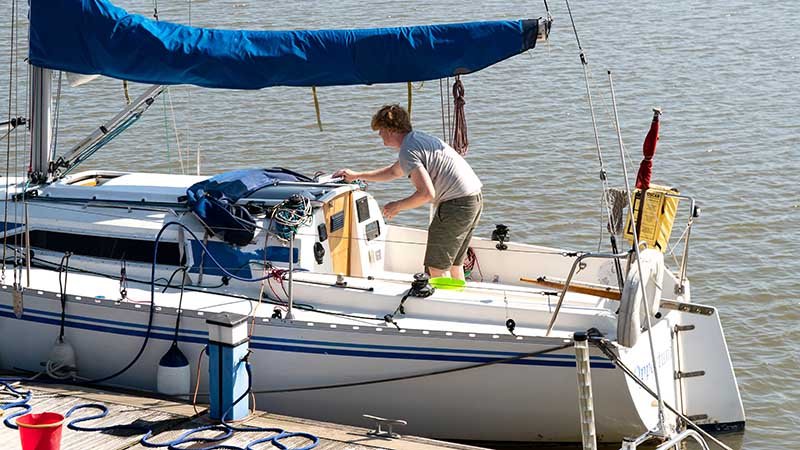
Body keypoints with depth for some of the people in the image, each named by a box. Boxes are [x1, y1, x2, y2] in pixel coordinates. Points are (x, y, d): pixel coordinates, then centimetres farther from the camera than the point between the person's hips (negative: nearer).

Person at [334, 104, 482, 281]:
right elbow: (394, 172, 35)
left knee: (436, 267, -1)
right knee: (454, 264, 19)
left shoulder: (408, 151, -13)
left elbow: (427, 193, -23)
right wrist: (357, 175, 36)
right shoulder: (418, 138, 19)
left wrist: (397, 206, -7)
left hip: (457, 204, -10)